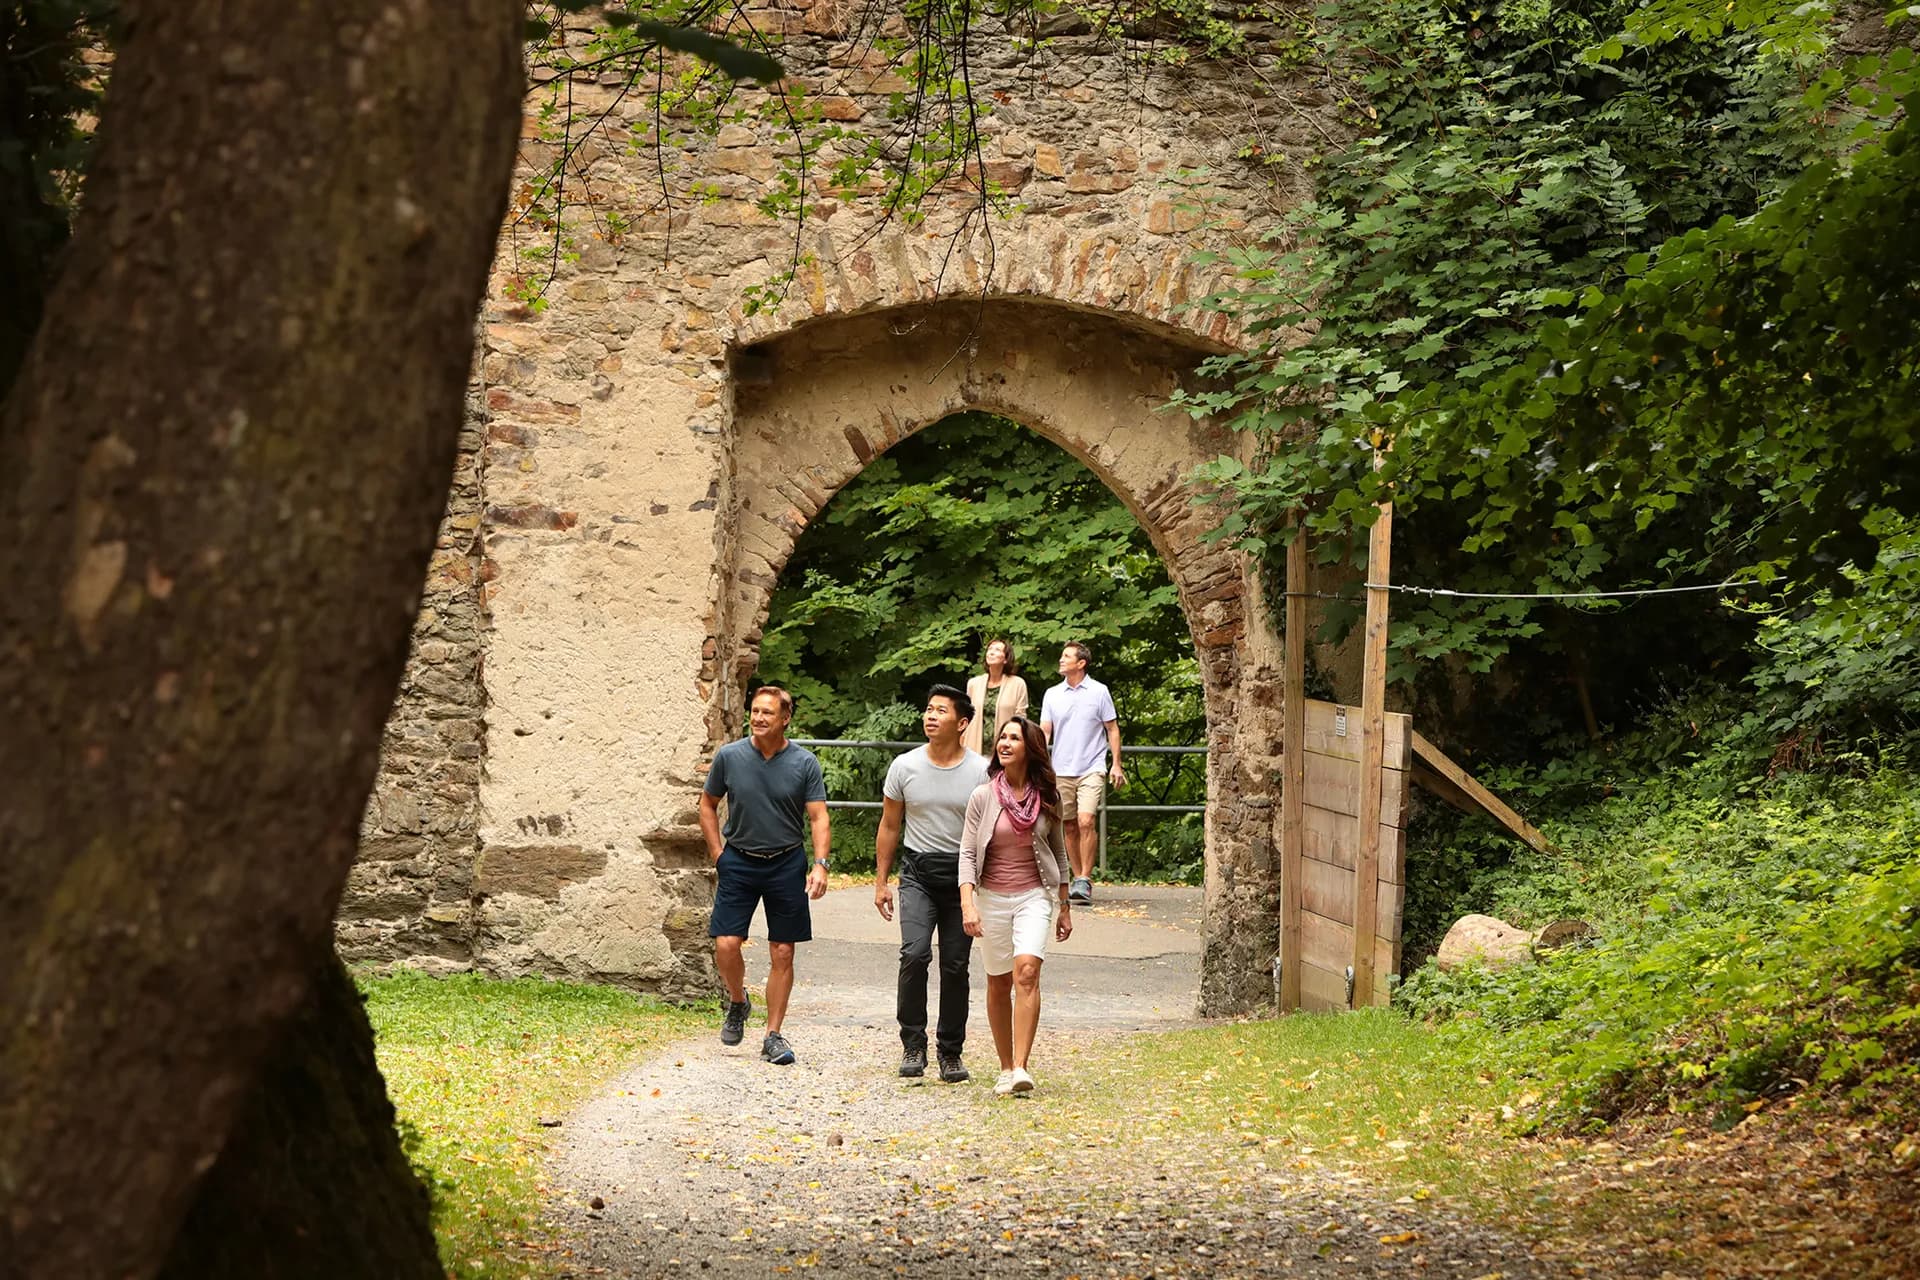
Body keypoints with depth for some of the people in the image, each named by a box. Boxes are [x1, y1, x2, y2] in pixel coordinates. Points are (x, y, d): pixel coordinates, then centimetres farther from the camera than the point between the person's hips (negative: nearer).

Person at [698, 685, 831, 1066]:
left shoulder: (804, 763, -5)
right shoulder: (729, 756, -3)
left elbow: (818, 818, -5)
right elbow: (708, 805, 10)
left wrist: (820, 865, -19)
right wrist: (718, 854, 3)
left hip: (787, 863, 0)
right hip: (738, 862, 0)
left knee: (782, 953, 2)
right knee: (726, 943, -10)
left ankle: (773, 1036, 12)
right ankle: (737, 1002, 21)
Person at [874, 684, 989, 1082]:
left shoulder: (982, 772, -3)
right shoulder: (904, 767, 1)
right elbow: (889, 827, 10)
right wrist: (881, 880, 8)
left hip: (963, 874, 0)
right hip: (918, 872, 0)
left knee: (956, 966, 4)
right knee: (915, 953, -18)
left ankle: (951, 1053, 16)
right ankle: (913, 1044, -8)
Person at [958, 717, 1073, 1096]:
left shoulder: (1046, 797, 3)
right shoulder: (983, 796, -3)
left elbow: (1057, 853, 13)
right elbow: (967, 853, -5)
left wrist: (1065, 907, 15)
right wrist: (968, 903, -18)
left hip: (1033, 895, 0)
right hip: (992, 897, 0)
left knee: (1026, 971, -20)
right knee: (999, 982, 6)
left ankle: (1021, 1067, -24)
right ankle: (1006, 1068, 19)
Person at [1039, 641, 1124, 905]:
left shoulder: (1099, 692, 1)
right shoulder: (1052, 695, 9)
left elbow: (1112, 729, 5)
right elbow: (1044, 732, 8)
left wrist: (1116, 764, 0)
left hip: (1092, 769, -4)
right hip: (1061, 771, 4)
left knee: (1086, 822, -17)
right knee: (1070, 827, 6)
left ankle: (1085, 880, -13)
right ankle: (1077, 878, 16)